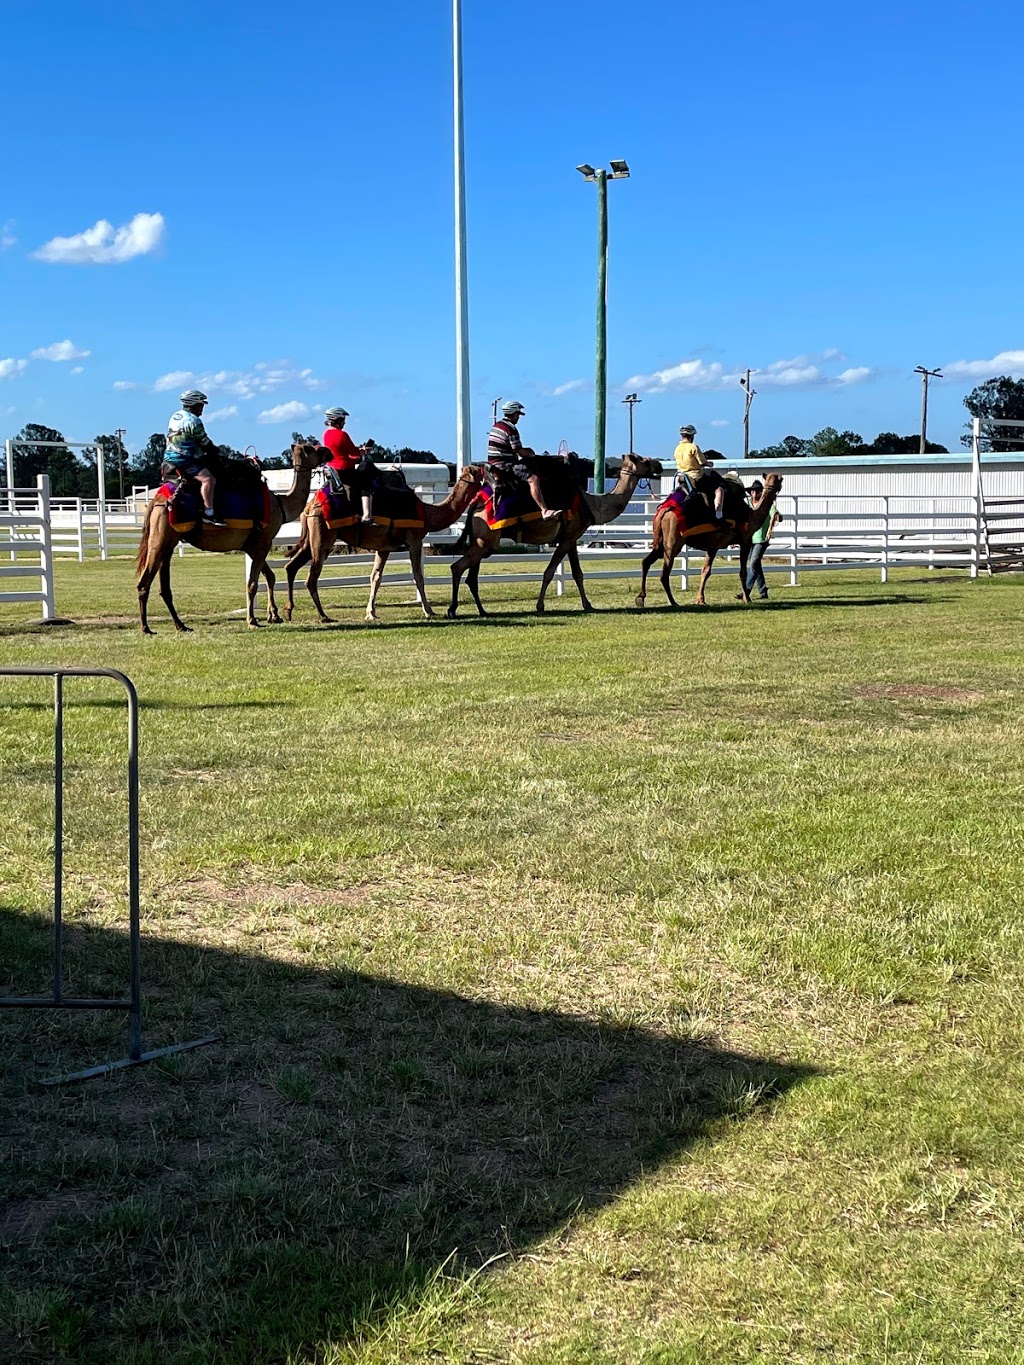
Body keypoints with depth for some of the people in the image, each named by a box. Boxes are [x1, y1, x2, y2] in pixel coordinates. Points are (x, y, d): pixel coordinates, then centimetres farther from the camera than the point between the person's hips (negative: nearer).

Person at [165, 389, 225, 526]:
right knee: (208, 479, -22)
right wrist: (215, 451, 10)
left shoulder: (175, 416, 15)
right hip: (184, 460, -10)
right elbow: (205, 443, -9)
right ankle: (208, 513, -31)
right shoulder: (193, 421, -14)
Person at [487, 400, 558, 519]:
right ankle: (544, 510, -31)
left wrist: (526, 451, 18)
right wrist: (531, 454, 5)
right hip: (504, 465, -10)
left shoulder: (496, 426, 15)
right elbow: (519, 451, -15)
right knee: (533, 479, -21)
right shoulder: (511, 429, -15)